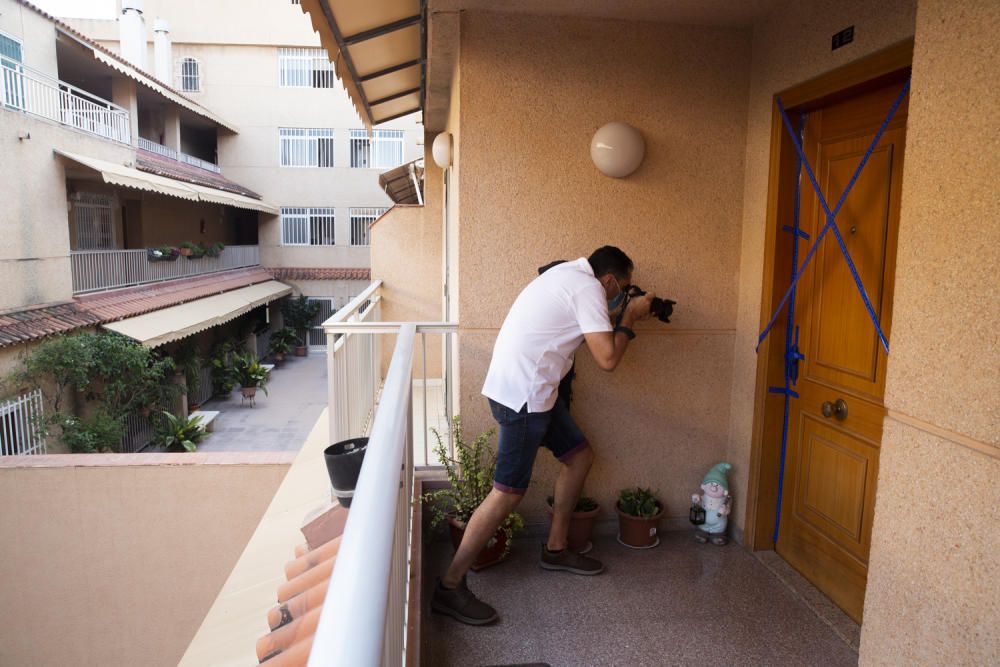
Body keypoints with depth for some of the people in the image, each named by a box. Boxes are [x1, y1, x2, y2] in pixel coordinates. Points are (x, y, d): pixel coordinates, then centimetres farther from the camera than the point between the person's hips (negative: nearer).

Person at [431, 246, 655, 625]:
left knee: (579, 455, 18)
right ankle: (449, 587, 0)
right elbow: (607, 359, -18)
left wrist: (616, 316, 20)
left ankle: (556, 549, 30)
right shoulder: (588, 287, -13)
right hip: (522, 393, -10)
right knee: (509, 492, -7)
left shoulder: (569, 274, 16)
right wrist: (629, 319, -3)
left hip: (529, 389, 10)